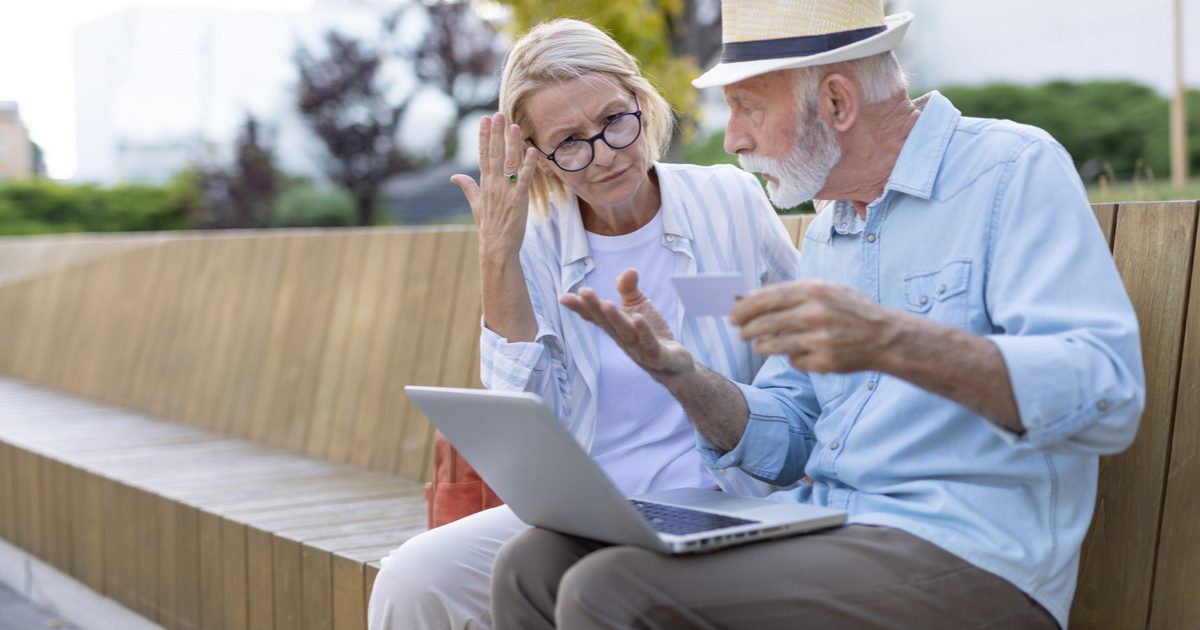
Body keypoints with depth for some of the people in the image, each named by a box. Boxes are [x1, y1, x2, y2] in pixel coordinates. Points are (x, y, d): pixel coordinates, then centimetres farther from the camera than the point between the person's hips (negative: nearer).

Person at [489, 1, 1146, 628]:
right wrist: (678, 372, -4)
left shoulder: (1015, 170, -6)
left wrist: (890, 343, -33)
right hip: (817, 523, 7)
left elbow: (1109, 394, -20)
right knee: (533, 564, -8)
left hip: (968, 555, -7)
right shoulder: (826, 235, 17)